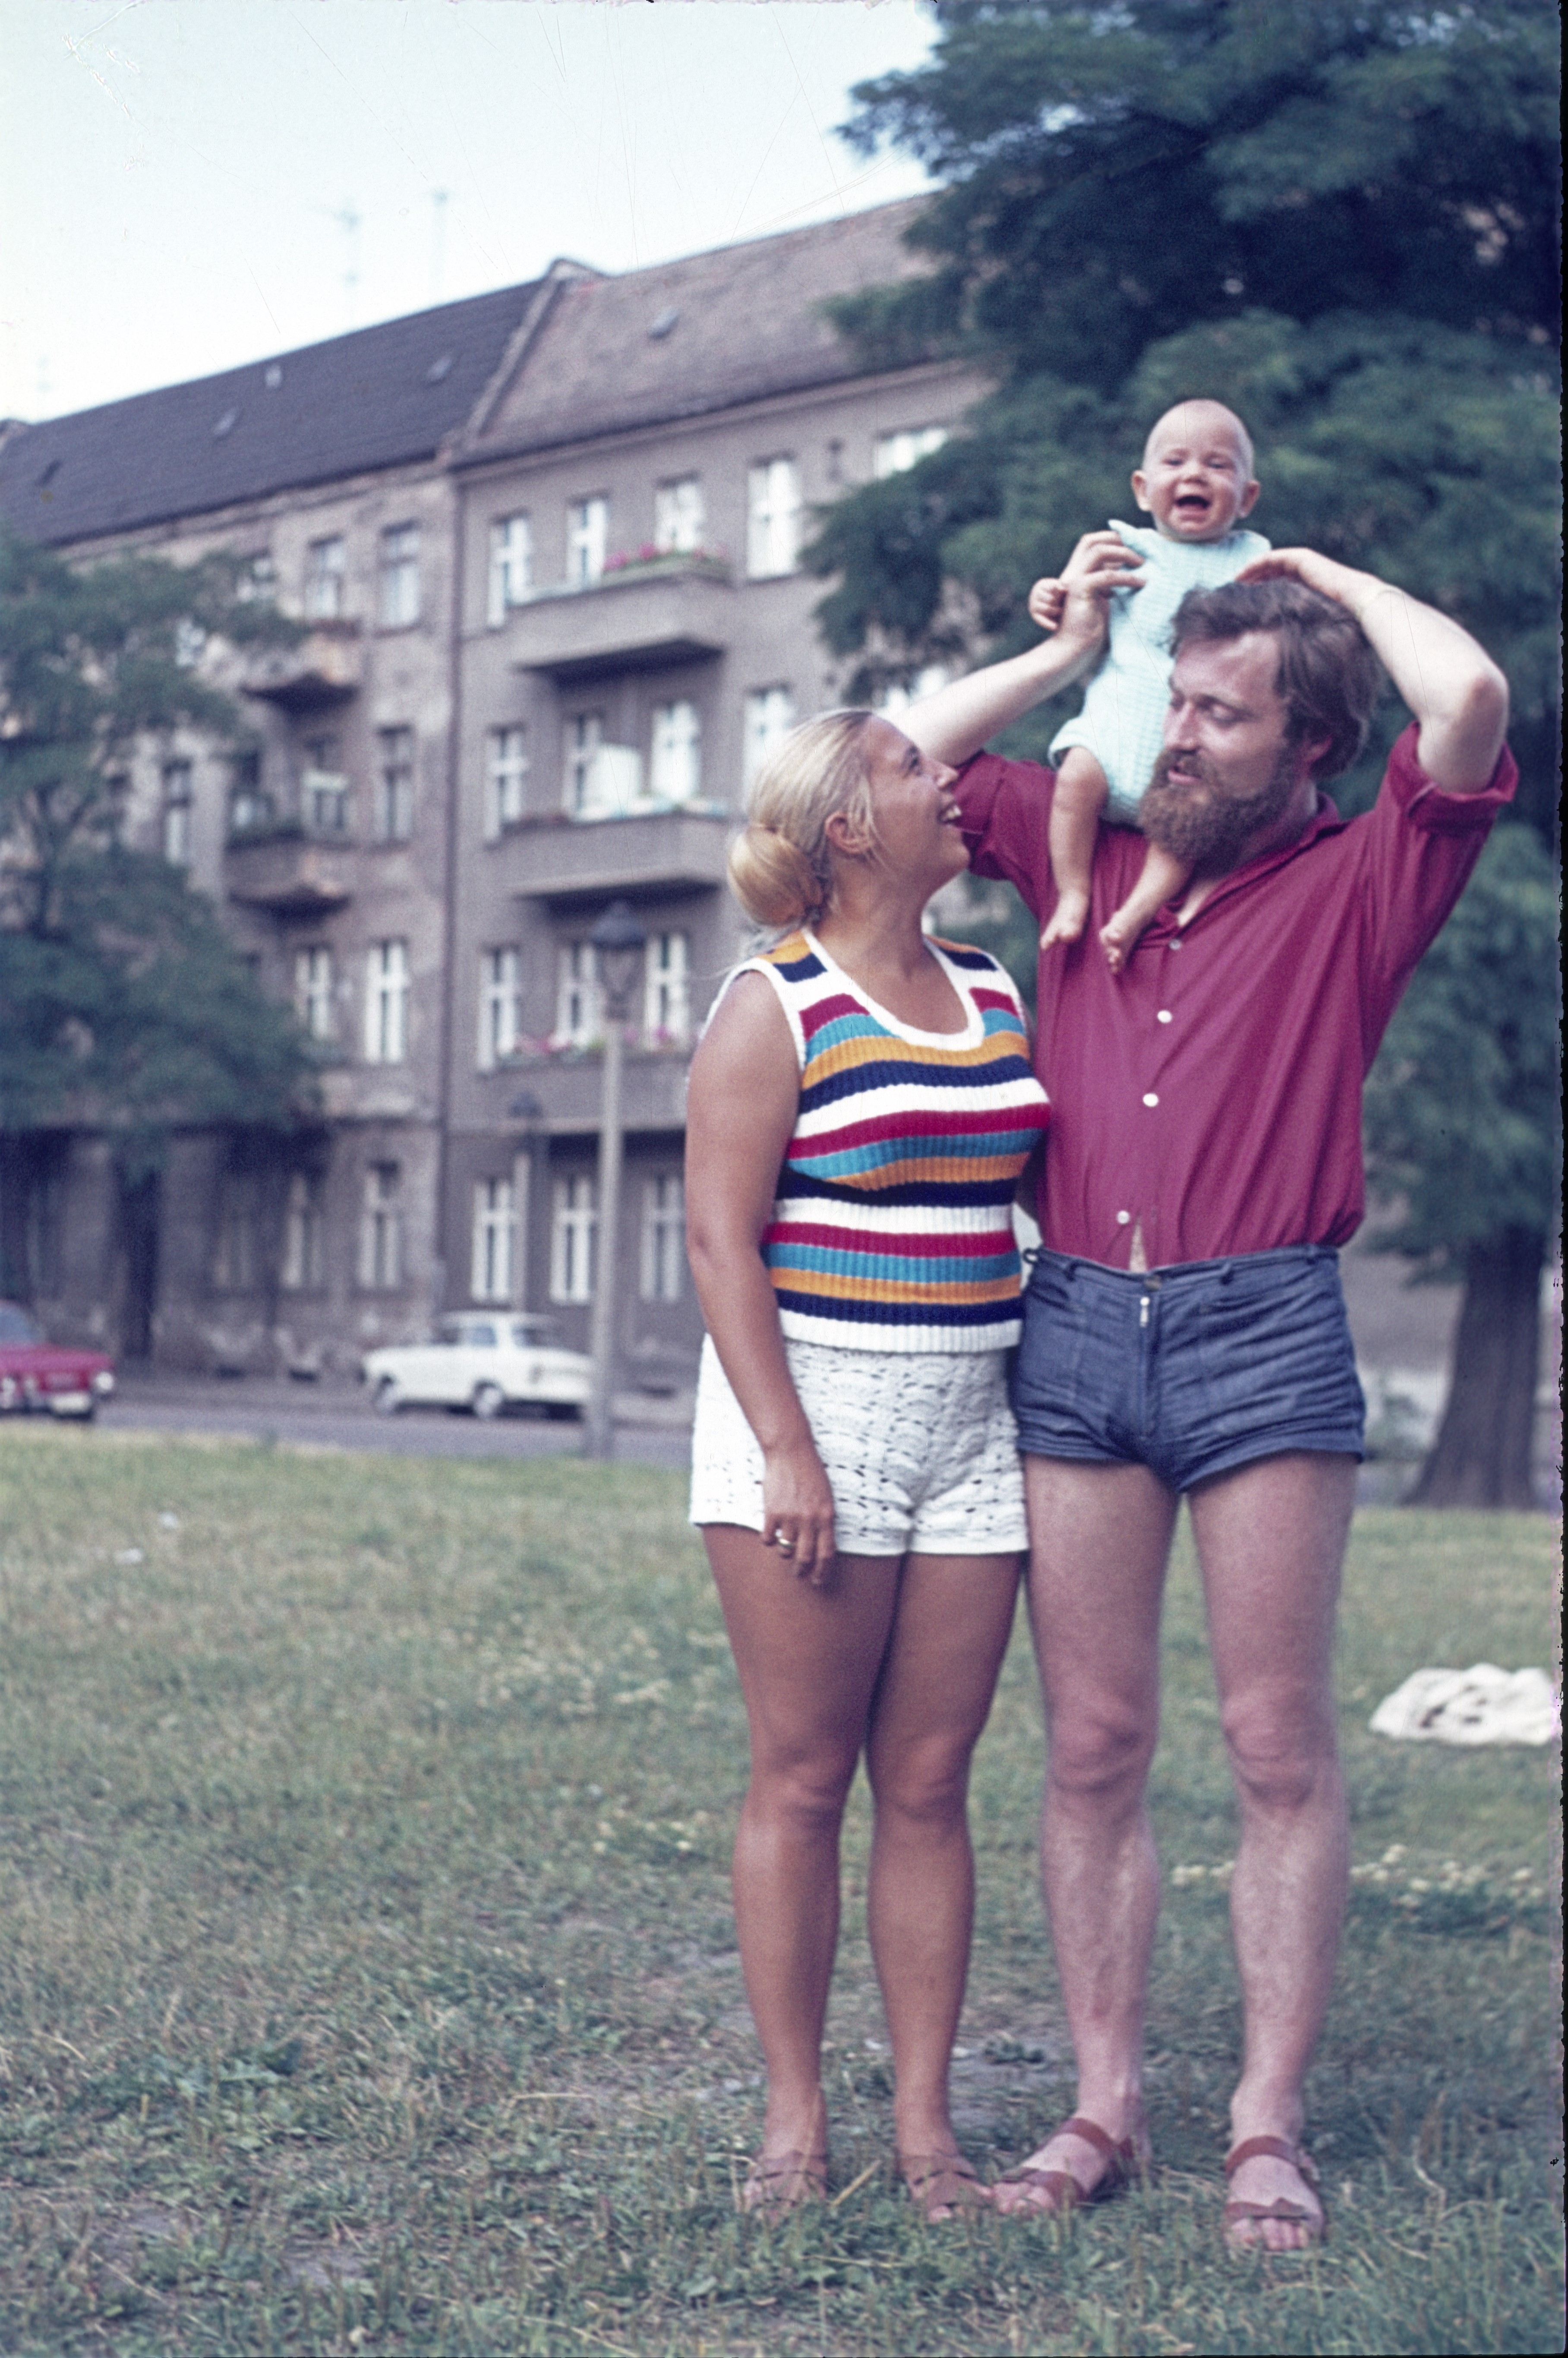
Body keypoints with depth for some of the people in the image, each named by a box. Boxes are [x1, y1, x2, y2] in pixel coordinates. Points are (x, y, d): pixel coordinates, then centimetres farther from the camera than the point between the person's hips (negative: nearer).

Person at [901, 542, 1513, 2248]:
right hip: (1075, 1330, 4)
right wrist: (1070, 648, 19)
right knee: (1091, 1750, 5)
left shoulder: (1355, 888, 3)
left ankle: (1268, 2128, 6)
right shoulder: (1088, 857, 15)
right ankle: (1105, 2109, 13)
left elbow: (1470, 698, -13)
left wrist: (1336, 580, 4)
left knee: (1279, 1748, 0)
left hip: (1265, 1332, -3)